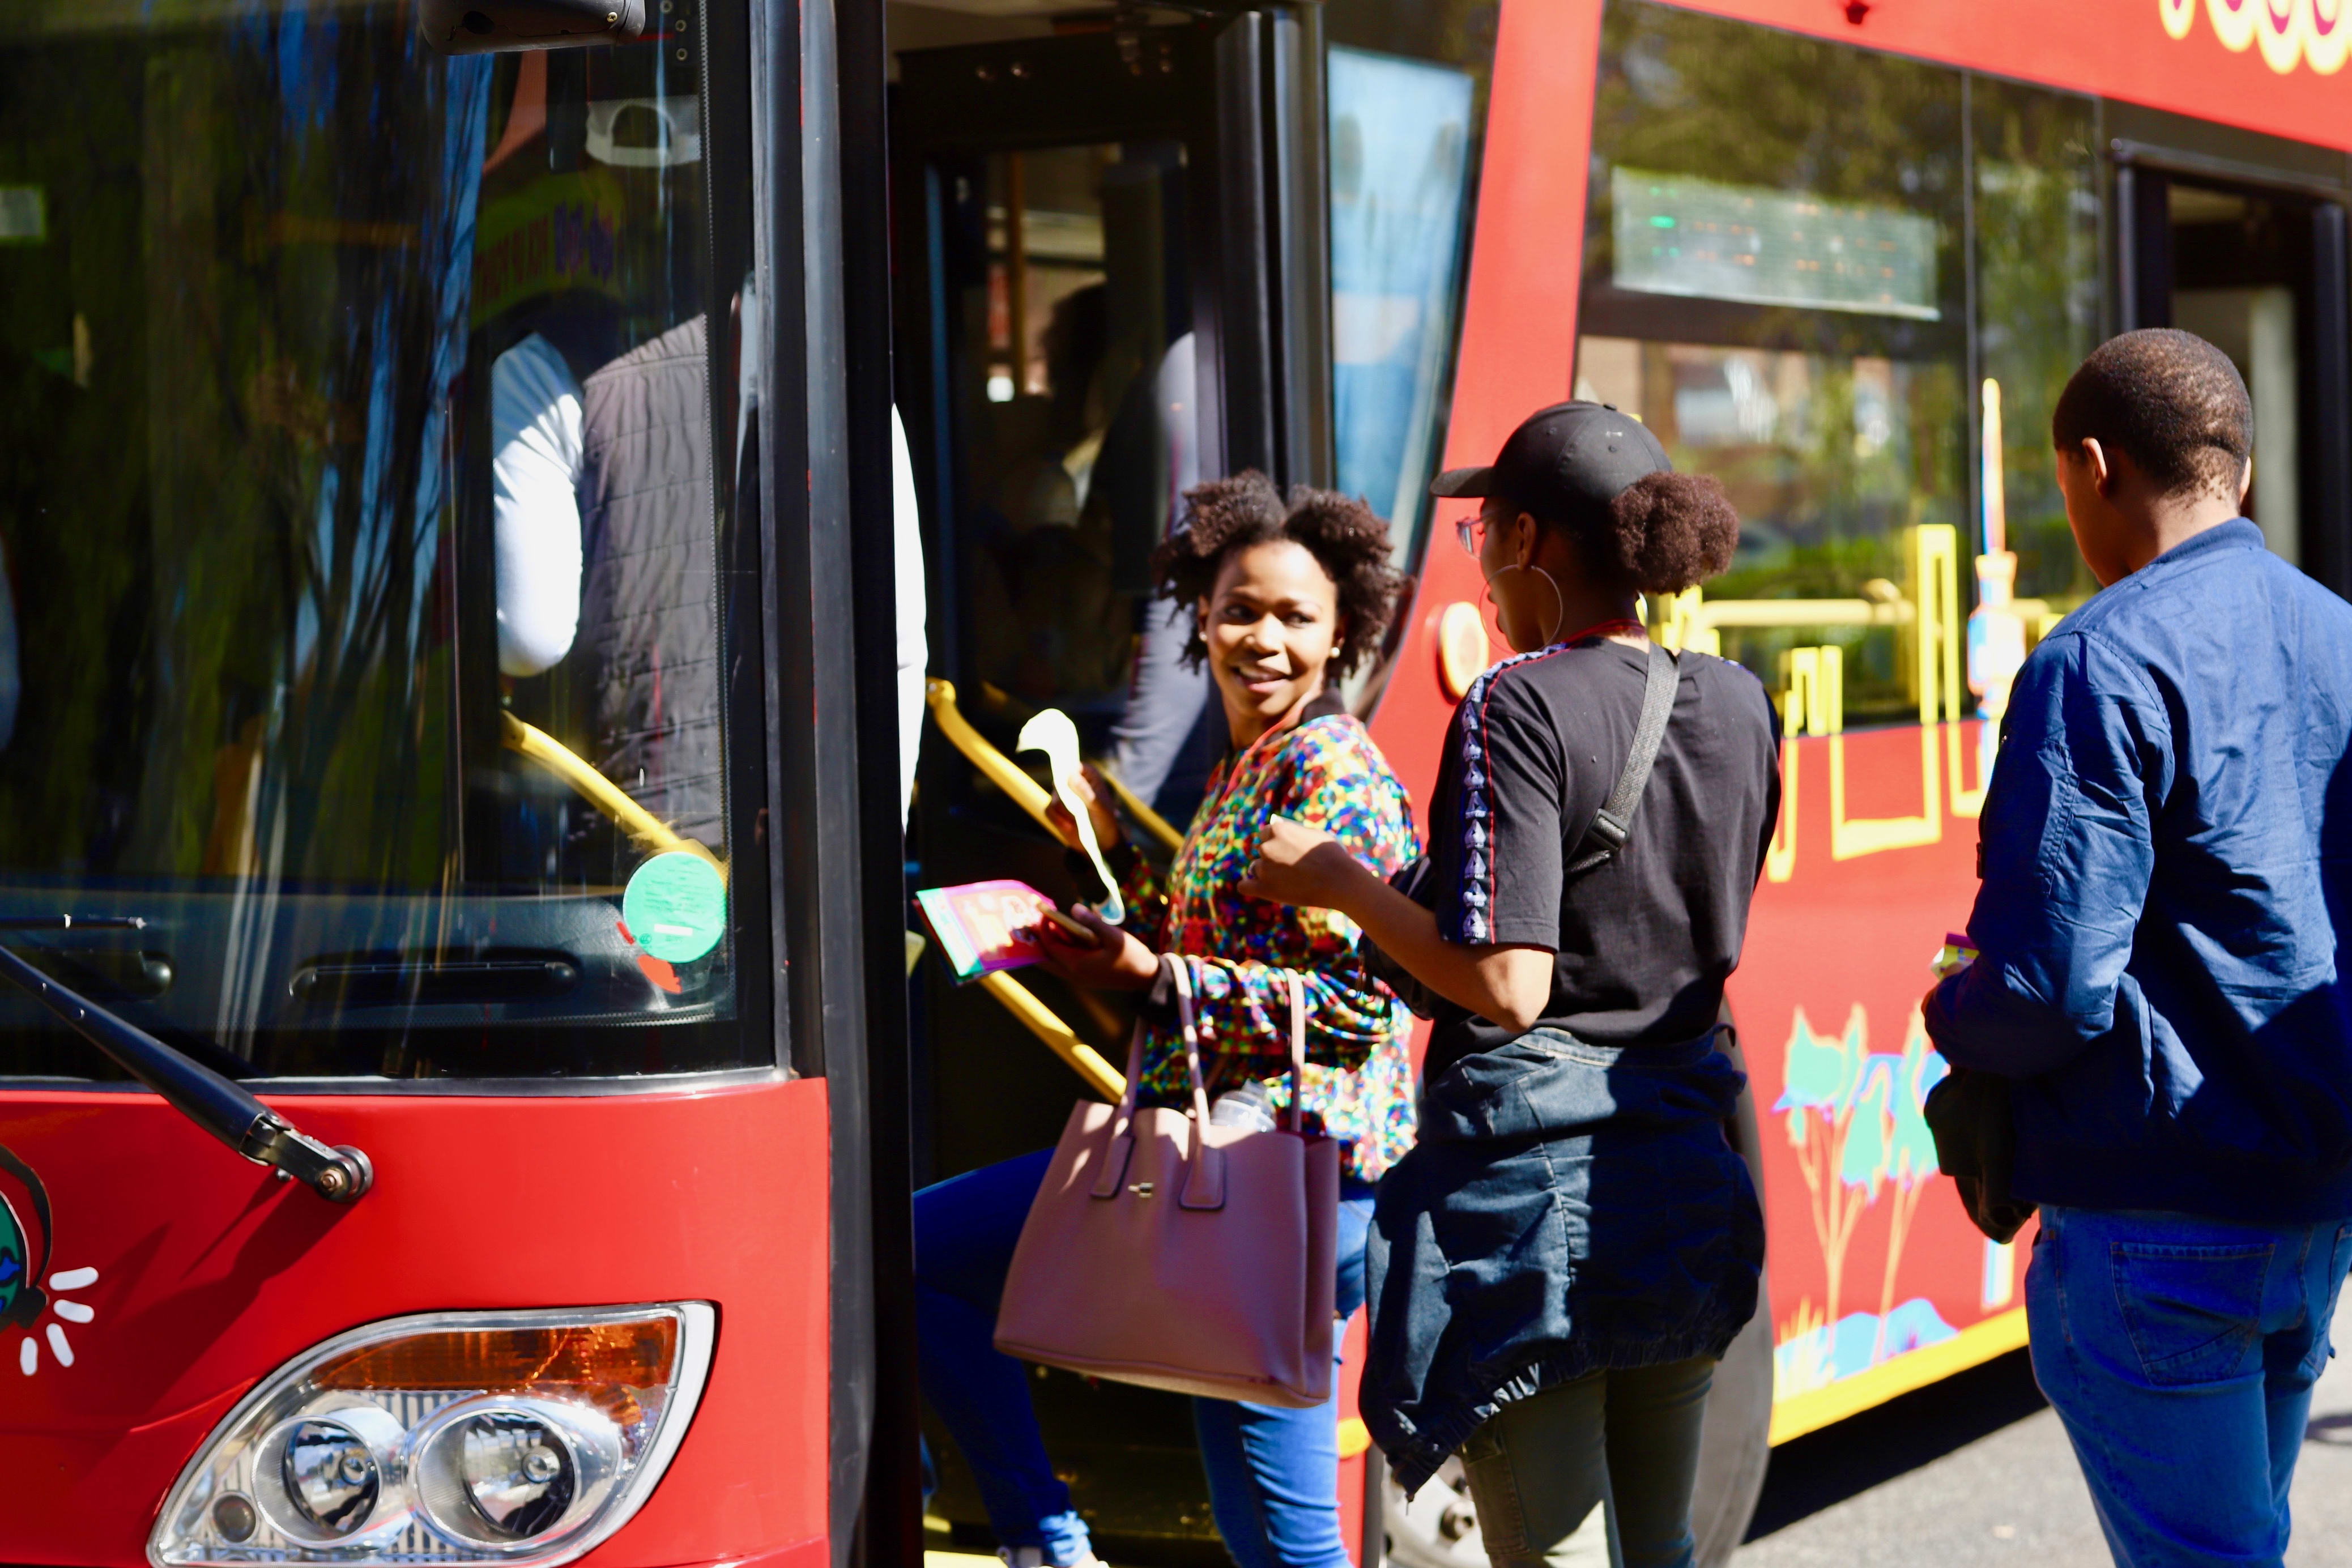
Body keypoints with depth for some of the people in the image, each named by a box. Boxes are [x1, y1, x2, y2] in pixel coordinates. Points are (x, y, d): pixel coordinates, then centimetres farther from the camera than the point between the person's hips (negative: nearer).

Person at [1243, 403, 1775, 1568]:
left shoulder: (1518, 708, -14)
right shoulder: (1736, 706, 7)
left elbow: (1506, 986, -20)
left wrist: (1336, 880, -7)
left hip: (1534, 1182, -7)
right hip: (1684, 1176, 7)